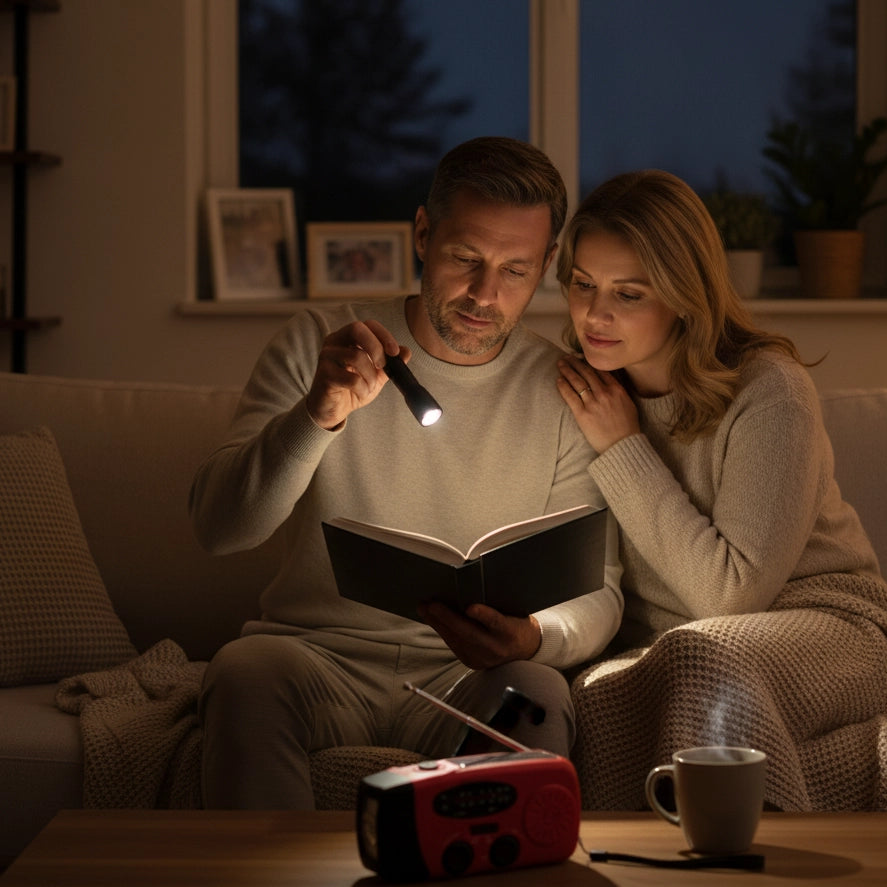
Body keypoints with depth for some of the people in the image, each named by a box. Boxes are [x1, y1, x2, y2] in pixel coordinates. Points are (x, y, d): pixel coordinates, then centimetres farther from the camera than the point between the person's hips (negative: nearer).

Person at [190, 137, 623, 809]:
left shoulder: (566, 393, 4)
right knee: (246, 672, -33)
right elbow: (217, 527, -7)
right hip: (320, 654, 0)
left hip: (470, 677, 0)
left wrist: (534, 638, -23)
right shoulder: (318, 344, 3)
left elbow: (595, 590, 3)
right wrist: (318, 415, -25)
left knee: (535, 696, -33)